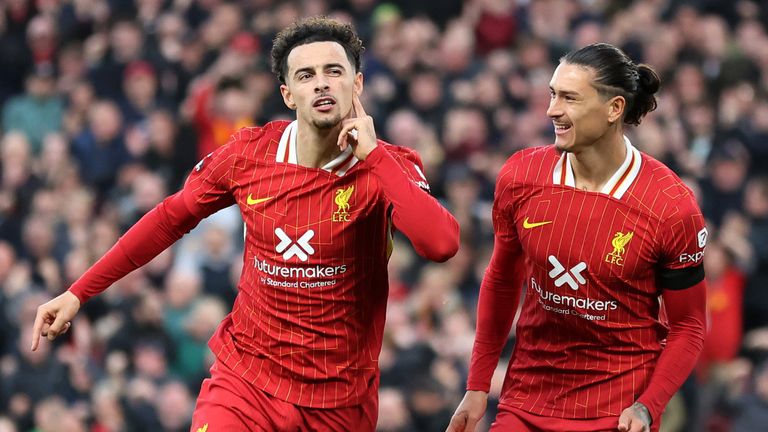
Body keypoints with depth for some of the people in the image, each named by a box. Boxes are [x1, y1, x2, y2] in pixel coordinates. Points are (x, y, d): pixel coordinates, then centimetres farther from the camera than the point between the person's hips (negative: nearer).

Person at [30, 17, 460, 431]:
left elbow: (441, 244, -29)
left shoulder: (387, 166, -10)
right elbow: (171, 217, 11)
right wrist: (78, 293, 11)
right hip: (246, 381, 1)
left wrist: (373, 153, -23)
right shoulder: (249, 152, -3)